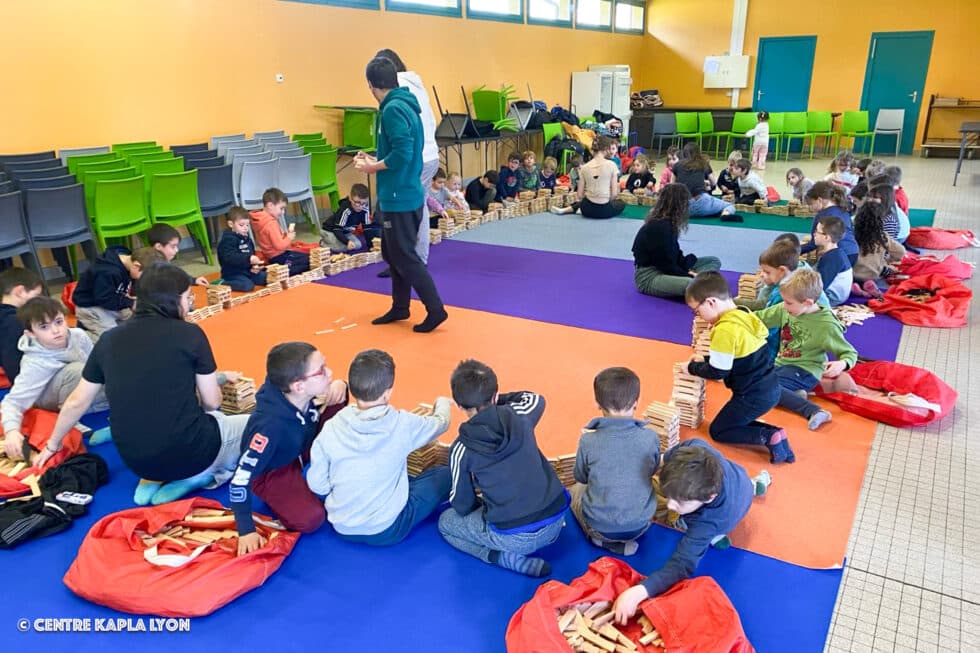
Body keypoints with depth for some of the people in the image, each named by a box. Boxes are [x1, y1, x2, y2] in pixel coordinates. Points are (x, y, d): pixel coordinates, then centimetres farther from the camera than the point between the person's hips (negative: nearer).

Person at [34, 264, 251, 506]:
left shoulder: (109, 339, 4)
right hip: (188, 452, -6)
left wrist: (52, 445, 31)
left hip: (136, 462, 6)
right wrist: (212, 380, 23)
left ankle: (152, 479, 12)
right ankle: (200, 475, -3)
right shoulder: (189, 333, -9)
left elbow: (76, 402, 14)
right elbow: (212, 403, -2)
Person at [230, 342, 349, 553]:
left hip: (299, 450, 6)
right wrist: (246, 530, -28)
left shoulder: (300, 396, -21)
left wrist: (338, 386, -22)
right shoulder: (271, 424, -40)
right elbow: (241, 477, -32)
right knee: (310, 519, -29)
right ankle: (275, 497, 3)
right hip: (271, 473, -6)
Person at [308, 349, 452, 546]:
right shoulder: (403, 424, -17)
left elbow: (317, 485, -8)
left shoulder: (330, 428, -13)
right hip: (387, 531, -5)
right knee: (445, 474, 10)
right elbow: (441, 422, 4)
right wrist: (442, 403, 27)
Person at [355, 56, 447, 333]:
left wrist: (373, 168, -12)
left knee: (405, 257, -2)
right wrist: (374, 160, 12)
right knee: (393, 253, 17)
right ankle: (400, 307, 28)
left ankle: (436, 310, 3)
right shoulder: (405, 105, 11)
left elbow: (402, 154, -26)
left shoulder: (393, 109, -18)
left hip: (399, 197, -10)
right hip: (401, 194, 10)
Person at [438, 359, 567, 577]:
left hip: (512, 537, -4)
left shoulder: (461, 449, -7)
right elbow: (536, 399, 25)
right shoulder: (518, 416, -1)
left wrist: (482, 506, 26)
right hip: (555, 524, 4)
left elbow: (463, 506, 4)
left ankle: (505, 557, 0)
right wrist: (499, 400, 28)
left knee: (446, 522, 20)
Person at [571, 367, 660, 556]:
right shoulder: (651, 437, -14)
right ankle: (625, 540, 12)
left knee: (576, 489, 29)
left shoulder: (588, 441, -19)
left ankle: (602, 540, 6)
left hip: (599, 527, -2)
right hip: (640, 525, 2)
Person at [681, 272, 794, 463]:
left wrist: (692, 367, -1)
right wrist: (704, 361, 12)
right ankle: (775, 434, 5)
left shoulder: (725, 329, -24)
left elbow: (717, 371, -18)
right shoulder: (744, 315, 3)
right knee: (736, 421, 24)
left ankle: (768, 437, -7)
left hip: (753, 396, -9)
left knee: (717, 431, 10)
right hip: (769, 389, 9)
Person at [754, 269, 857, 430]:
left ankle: (815, 411, -33)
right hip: (781, 364, 8)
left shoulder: (826, 325, -16)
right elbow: (760, 318, 12)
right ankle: (793, 394, -15)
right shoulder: (784, 310, -1)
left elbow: (850, 353, -6)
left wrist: (842, 364, -29)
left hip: (804, 370, -8)